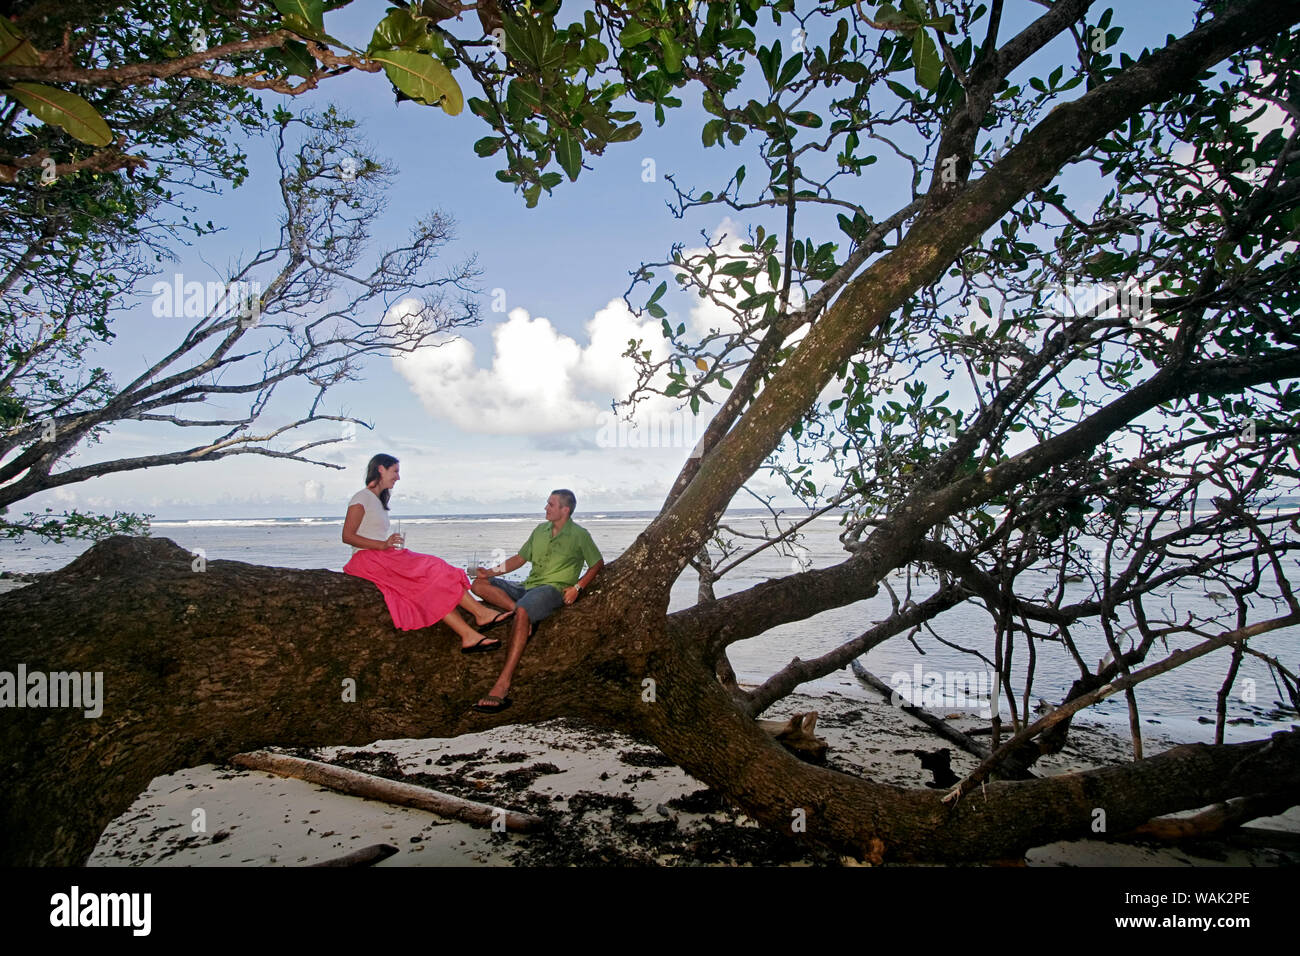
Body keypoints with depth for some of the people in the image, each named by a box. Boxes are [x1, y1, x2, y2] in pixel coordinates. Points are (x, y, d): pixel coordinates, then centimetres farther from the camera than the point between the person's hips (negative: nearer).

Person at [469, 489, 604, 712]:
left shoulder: (579, 535, 2)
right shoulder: (540, 530, 18)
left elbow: (597, 563, 8)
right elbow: (520, 558, 21)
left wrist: (577, 587, -6)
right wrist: (491, 571, 8)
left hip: (554, 588, -7)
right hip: (527, 587, 7)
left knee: (522, 612, -39)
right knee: (480, 584, -6)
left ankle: (503, 684, -44)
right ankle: (515, 608, -29)